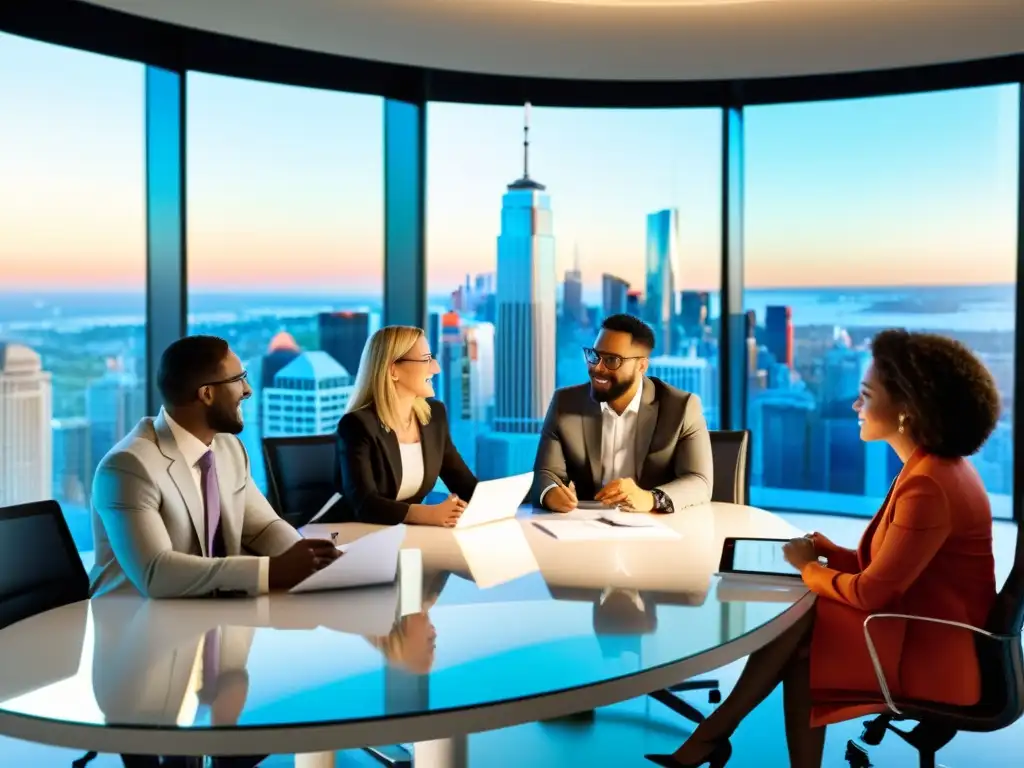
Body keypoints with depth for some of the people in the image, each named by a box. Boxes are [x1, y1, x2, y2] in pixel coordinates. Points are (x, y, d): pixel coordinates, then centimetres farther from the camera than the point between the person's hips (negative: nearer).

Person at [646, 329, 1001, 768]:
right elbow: (884, 569, 10)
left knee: (793, 621, -5)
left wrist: (808, 569, -4)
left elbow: (871, 592, -20)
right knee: (799, 647, 0)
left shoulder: (929, 486, -24)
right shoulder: (936, 468, 8)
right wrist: (823, 551, -1)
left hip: (936, 656, -9)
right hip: (929, 633, 9)